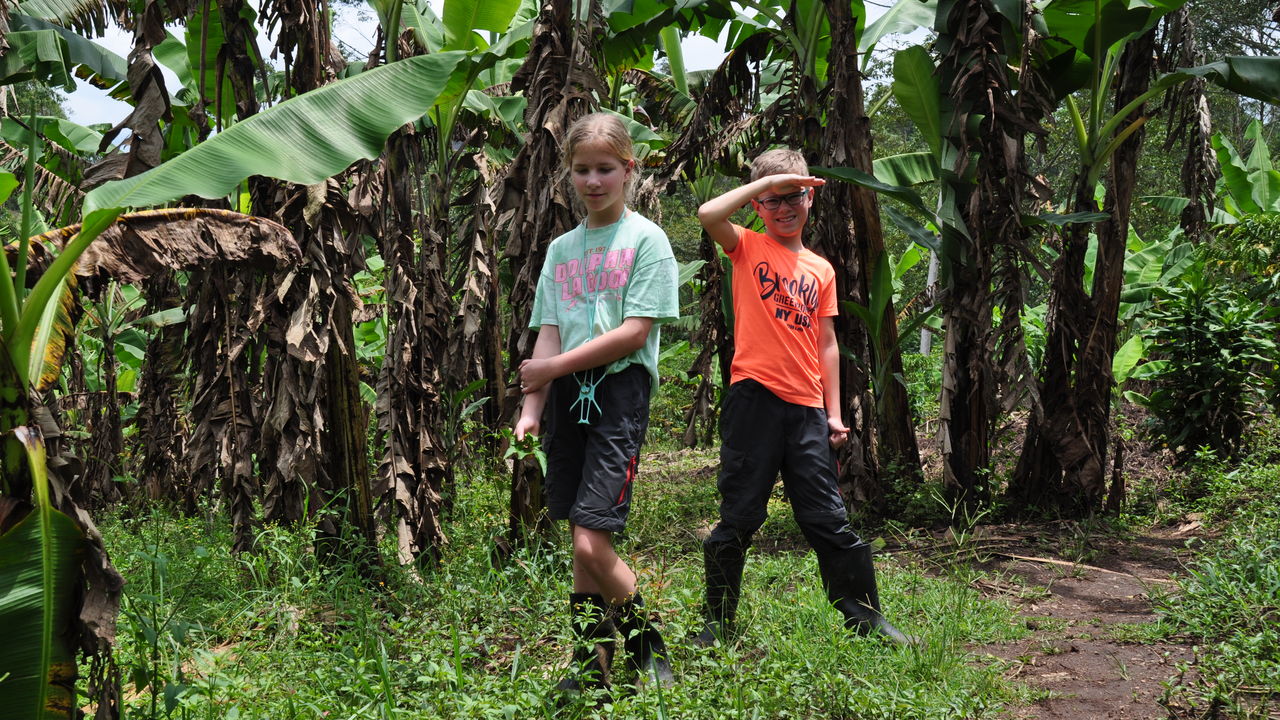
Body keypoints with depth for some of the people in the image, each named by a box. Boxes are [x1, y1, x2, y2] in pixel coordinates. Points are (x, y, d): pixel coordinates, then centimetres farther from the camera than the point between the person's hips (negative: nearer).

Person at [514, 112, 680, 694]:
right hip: (568, 396, 6)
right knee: (581, 541, 9)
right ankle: (591, 663, 20)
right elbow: (548, 335, 9)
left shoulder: (646, 240, -2)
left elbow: (636, 331, -11)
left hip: (619, 390, -5)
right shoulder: (561, 249, 15)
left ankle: (648, 648, 9)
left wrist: (554, 366, -9)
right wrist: (531, 409, -4)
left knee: (592, 543, -14)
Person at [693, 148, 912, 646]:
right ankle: (717, 623, 15)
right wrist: (765, 181, -9)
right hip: (754, 399, -3)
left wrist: (834, 413, 10)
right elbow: (708, 214, -15)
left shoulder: (821, 270, 16)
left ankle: (864, 614, 17)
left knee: (828, 519, 7)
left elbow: (826, 344, 15)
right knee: (739, 519, 2)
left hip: (806, 407, 3)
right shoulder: (748, 248, 6)